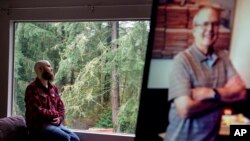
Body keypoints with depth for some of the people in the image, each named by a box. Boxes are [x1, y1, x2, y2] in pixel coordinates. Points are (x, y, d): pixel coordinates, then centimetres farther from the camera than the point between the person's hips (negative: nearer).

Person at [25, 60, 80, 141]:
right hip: (38, 126, -7)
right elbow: (37, 111, -17)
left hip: (54, 124, 7)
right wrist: (56, 114, -5)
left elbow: (61, 106, 17)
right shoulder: (32, 89, -9)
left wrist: (60, 118, -6)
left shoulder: (53, 88, 15)